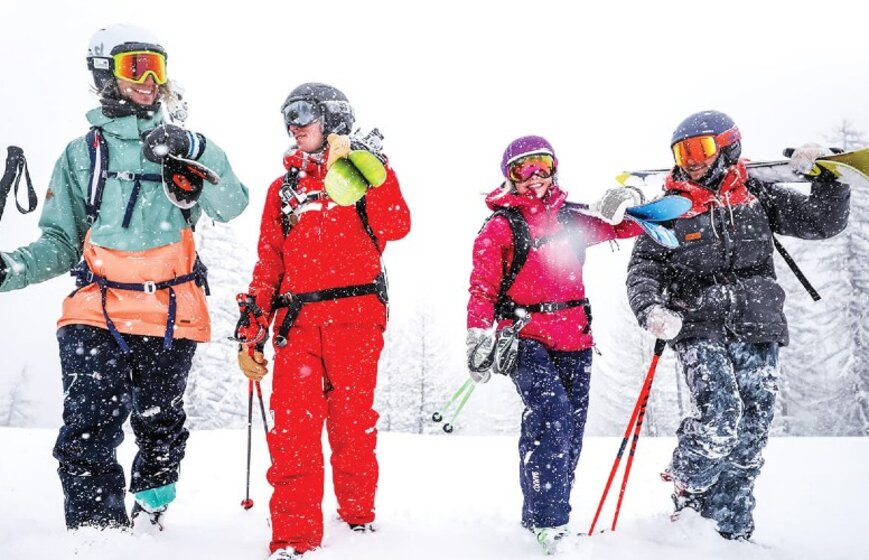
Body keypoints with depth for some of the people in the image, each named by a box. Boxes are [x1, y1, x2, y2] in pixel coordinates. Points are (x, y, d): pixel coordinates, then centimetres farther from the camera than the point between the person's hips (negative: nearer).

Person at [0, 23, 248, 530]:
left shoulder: (180, 145, 11)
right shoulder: (81, 154, 11)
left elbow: (230, 207, -6)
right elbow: (61, 242, 9)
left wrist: (195, 149, -21)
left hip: (171, 315, 1)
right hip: (97, 314, -1)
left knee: (160, 428, 13)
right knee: (90, 432, -11)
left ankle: (148, 520, 31)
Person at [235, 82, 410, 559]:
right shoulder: (284, 187, 22)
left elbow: (395, 227, -8)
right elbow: (268, 264, 19)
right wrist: (251, 331, 12)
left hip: (355, 315, -3)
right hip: (296, 320, 3)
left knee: (352, 423, 0)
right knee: (291, 427, -7)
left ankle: (358, 517, 20)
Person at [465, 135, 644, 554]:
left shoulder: (572, 217, 12)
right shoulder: (500, 226, 0)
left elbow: (626, 226, 18)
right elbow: (482, 287, -4)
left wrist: (627, 204, -6)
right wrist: (479, 337, -16)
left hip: (573, 339, 5)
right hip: (525, 338, -5)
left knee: (570, 432, 8)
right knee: (551, 411, -24)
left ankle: (548, 517, 22)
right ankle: (547, 523, -18)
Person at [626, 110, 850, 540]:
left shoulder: (757, 195, 9)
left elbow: (824, 222, 11)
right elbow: (643, 269, -2)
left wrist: (828, 173, -3)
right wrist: (651, 309, -21)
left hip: (757, 330, 2)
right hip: (699, 329, -2)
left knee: (750, 433, 3)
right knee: (719, 416, -21)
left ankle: (731, 529, 17)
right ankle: (686, 488, 7)